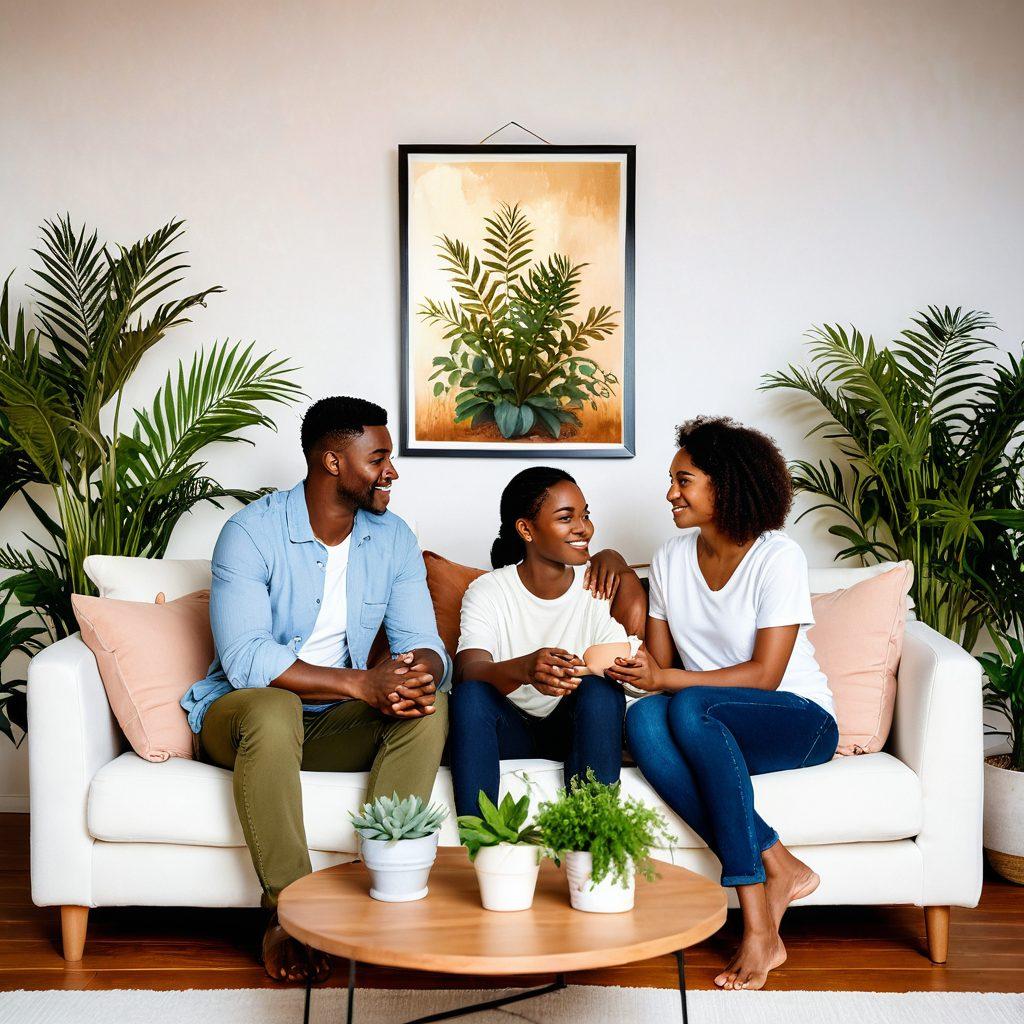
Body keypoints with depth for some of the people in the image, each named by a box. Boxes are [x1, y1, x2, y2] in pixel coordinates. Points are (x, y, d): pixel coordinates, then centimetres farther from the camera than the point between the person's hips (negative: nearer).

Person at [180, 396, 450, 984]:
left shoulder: (393, 538, 1)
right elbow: (245, 660, -26)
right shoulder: (252, 532, -15)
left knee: (430, 705, -23)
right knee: (273, 708, -39)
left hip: (337, 721, 5)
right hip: (241, 714, -4)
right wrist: (360, 683, -34)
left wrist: (423, 673, -31)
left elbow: (424, 644, -4)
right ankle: (287, 914, -30)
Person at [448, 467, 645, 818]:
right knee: (470, 693, -29)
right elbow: (469, 670, -25)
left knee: (601, 688, -28)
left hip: (575, 727, 1)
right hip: (508, 729, -1)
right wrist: (524, 670, -47)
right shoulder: (487, 591, -8)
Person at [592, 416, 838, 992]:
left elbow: (765, 675, -17)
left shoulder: (778, 558, -11)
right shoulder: (672, 559, 7)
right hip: (713, 732, 5)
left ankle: (758, 927, -35)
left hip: (798, 719, -5)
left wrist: (666, 679, -27)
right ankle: (779, 870, -28)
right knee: (643, 720, -31)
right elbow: (661, 667, 8)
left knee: (691, 708, -37)